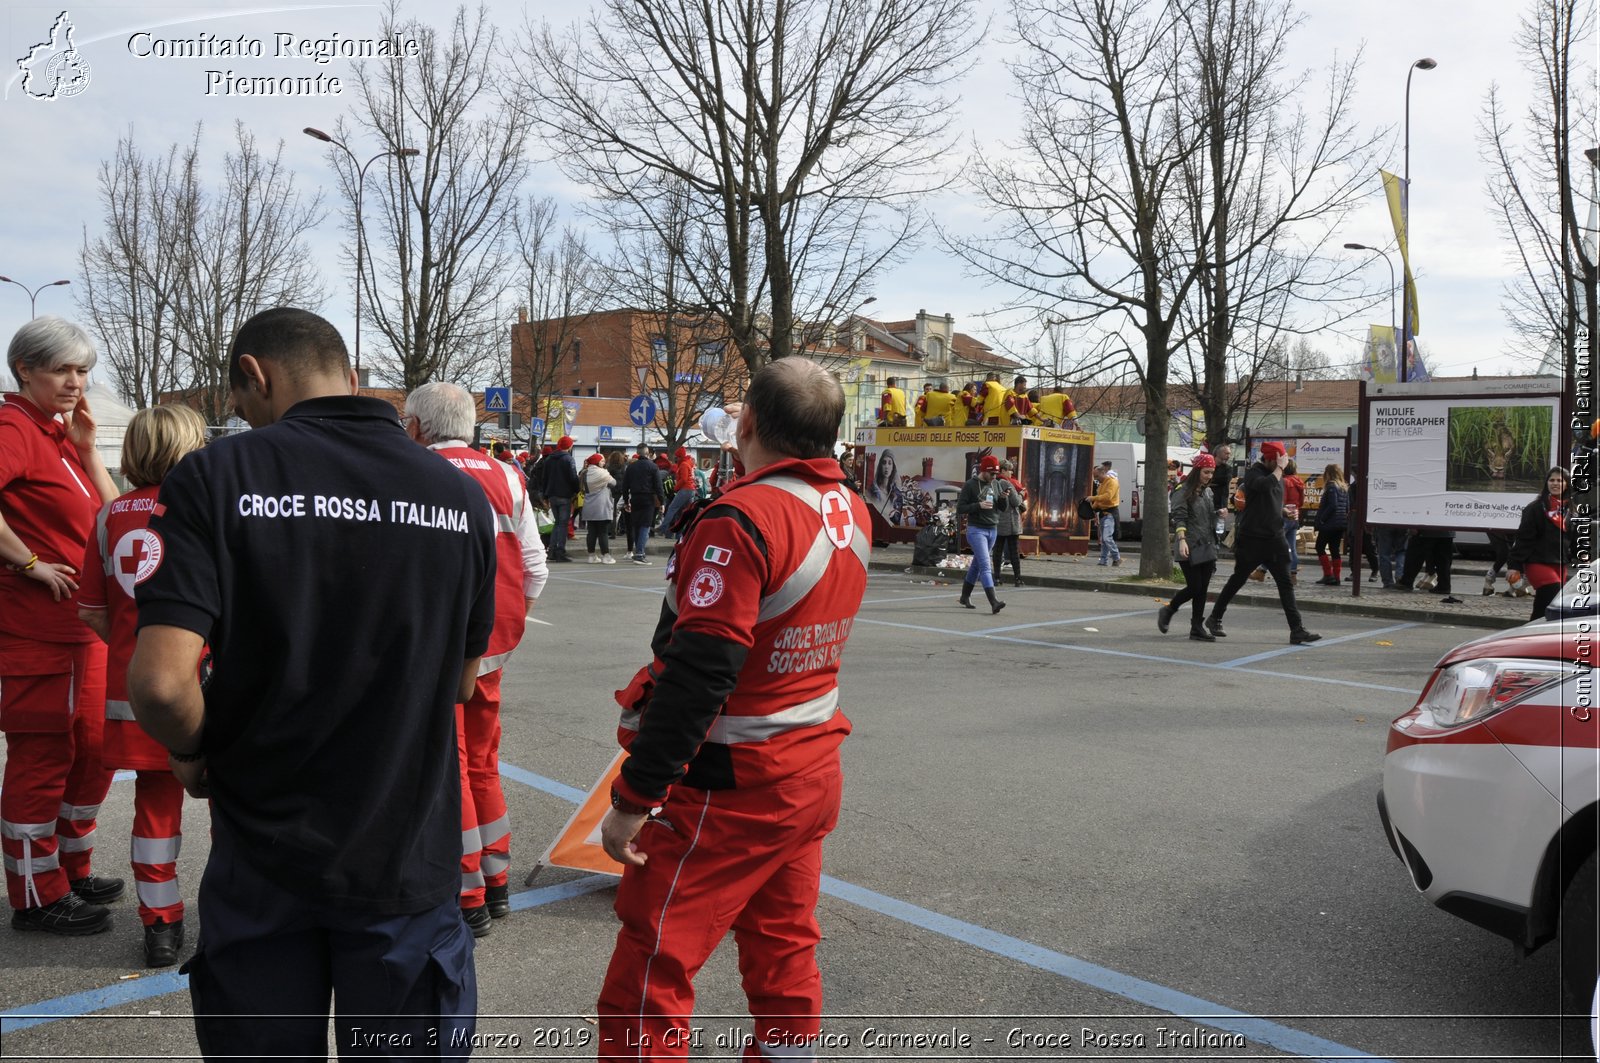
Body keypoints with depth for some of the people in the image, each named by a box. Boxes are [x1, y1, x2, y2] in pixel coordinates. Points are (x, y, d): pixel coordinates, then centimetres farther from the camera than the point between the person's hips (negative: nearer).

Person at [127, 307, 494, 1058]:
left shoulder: (216, 477, -13)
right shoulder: (461, 496, -5)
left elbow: (161, 682, -21)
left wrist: (191, 751, -1)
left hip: (263, 861, -1)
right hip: (408, 857, 2)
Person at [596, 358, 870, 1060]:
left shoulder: (742, 518, -21)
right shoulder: (851, 512, 2)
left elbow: (697, 675, -25)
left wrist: (633, 798, -20)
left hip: (729, 791, -8)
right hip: (812, 774, 8)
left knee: (648, 976, 1)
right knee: (784, 949, 20)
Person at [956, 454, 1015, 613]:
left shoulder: (997, 484, 8)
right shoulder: (970, 485, -8)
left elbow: (1004, 509, 12)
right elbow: (960, 508, -10)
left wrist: (1004, 498, -9)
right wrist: (979, 505, -22)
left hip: (992, 530, 6)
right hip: (976, 530, -6)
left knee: (977, 565, 15)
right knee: (985, 566, -16)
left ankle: (965, 596, 30)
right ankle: (993, 602, -25)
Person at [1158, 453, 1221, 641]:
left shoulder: (1207, 491, 15)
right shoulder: (1183, 491, -7)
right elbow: (1179, 517, -16)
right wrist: (1181, 540, -26)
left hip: (1206, 547, 7)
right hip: (1190, 548, -7)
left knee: (1202, 589, 4)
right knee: (1194, 587, -9)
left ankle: (1197, 628, 9)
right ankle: (1168, 611, 14)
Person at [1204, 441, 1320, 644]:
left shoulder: (1278, 476, 14)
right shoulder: (1253, 473, -9)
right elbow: (1266, 485, -33)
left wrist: (1285, 512, 7)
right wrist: (1279, 468, -19)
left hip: (1274, 538, 6)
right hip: (1252, 538, -6)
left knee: (1285, 583, -2)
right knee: (1237, 580, 6)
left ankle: (1297, 630, -4)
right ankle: (1214, 618, 22)